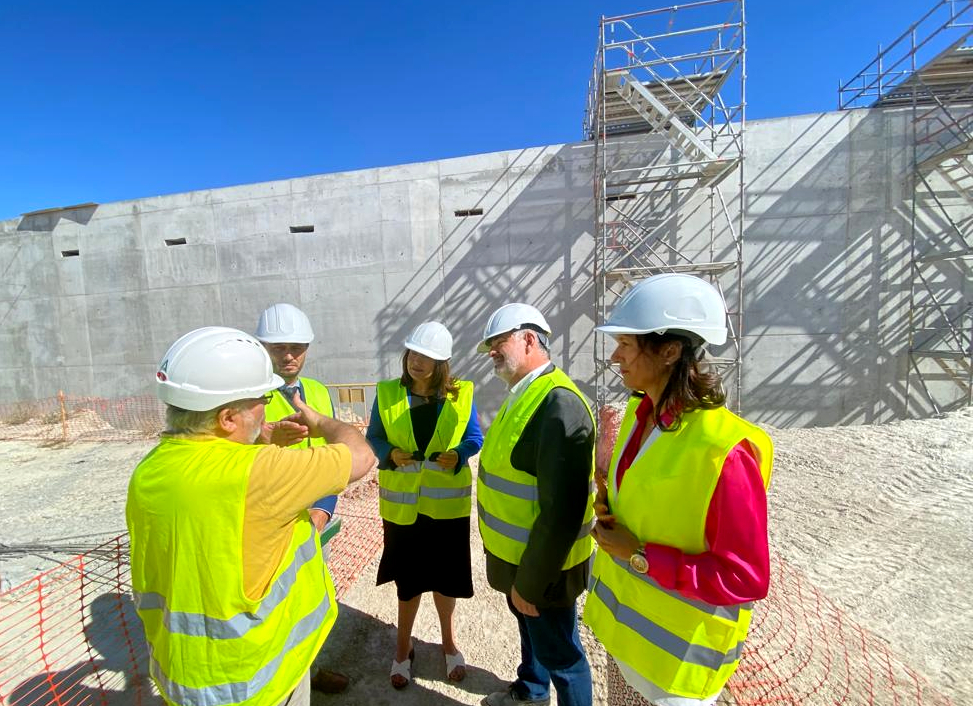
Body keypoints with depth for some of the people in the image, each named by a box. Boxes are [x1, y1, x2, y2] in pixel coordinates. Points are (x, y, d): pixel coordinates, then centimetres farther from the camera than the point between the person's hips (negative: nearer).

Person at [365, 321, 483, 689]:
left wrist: (457, 456, -21)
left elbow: (474, 439, -2)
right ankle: (403, 647, 45)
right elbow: (372, 438, 2)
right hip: (402, 503, 1)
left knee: (445, 576, 17)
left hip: (448, 502, 0)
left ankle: (448, 640, 46)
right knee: (408, 577, 17)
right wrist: (390, 454, -18)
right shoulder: (386, 393, -6)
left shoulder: (461, 394, -8)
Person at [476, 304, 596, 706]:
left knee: (559, 653, 15)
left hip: (543, 562, -9)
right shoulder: (524, 394, 3)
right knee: (530, 629, 31)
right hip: (517, 552, 10)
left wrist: (530, 580, -19)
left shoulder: (559, 403, -29)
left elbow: (562, 510, -29)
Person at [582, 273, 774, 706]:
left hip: (679, 643, -7)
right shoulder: (640, 414, -6)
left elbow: (745, 579, -23)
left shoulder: (724, 451, -29)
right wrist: (611, 509, -8)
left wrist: (639, 556, -23)